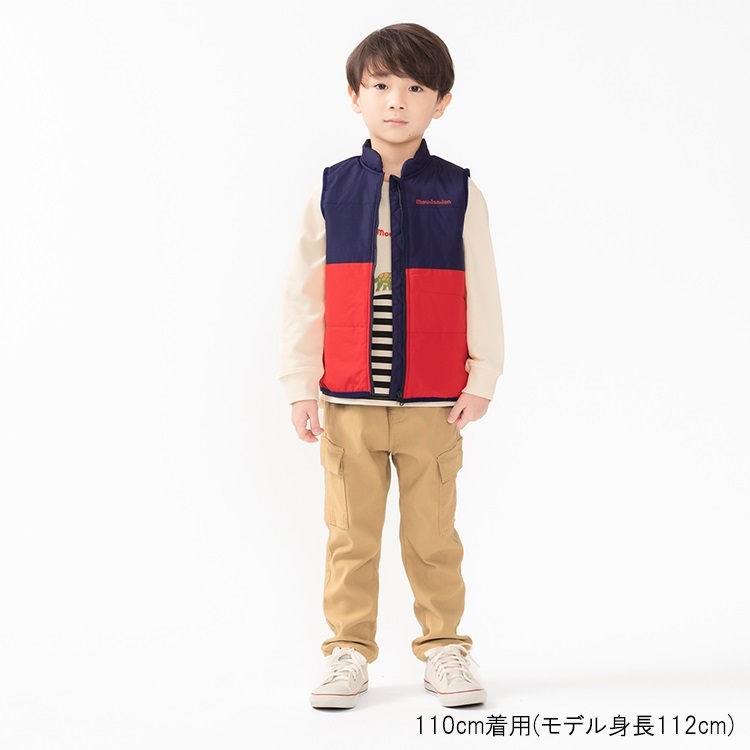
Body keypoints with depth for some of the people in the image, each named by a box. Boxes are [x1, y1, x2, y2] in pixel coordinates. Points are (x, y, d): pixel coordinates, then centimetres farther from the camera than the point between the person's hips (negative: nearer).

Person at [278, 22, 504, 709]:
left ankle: (444, 645, 21)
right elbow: (304, 292, 5)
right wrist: (301, 383, 2)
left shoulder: (459, 193, 0)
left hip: (432, 403, -1)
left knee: (433, 535, 7)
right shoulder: (332, 191, 3)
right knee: (351, 535, 7)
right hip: (348, 402, 1)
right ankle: (350, 650, 19)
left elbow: (482, 291, 3)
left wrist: (482, 378, 0)